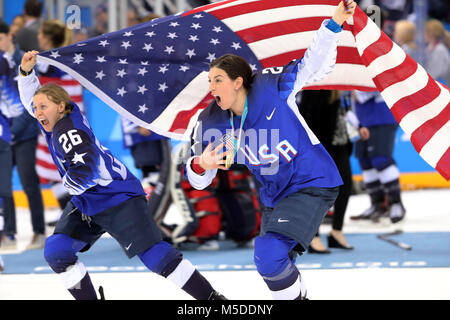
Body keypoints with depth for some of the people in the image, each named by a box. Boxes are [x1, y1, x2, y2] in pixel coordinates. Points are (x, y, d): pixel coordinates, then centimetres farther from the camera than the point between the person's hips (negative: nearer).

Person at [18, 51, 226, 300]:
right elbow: (31, 99, 23)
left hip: (119, 198, -10)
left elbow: (86, 171, -36)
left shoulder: (70, 131, -23)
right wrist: (26, 72, 5)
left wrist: (70, 184, -15)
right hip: (87, 204, 10)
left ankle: (210, 297, -14)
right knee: (56, 252, -2)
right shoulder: (56, 121, 5)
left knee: (154, 254, -16)